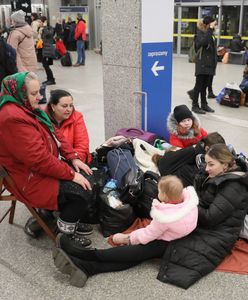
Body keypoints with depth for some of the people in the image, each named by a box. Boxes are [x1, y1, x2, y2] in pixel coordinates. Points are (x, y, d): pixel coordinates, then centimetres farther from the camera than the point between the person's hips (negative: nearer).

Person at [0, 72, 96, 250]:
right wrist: (71, 174, -22)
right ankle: (66, 234, 5)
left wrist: (74, 158, -1)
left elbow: (55, 133, 9)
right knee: (81, 192, -18)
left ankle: (75, 218, 21)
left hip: (47, 166, 10)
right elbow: (40, 159, -30)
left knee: (88, 178, 3)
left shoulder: (26, 107, 5)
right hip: (30, 179, -10)